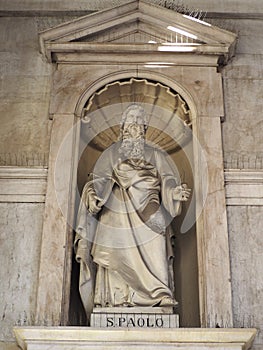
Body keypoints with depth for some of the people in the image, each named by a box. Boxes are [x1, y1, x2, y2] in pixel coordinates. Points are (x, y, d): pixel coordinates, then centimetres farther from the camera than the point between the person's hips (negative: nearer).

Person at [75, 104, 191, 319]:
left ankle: (160, 294, -24)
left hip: (148, 213, 0)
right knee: (116, 251, -13)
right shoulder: (111, 154, 19)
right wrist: (93, 196, -12)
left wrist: (175, 191, -13)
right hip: (118, 211, 0)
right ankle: (115, 297, -12)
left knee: (154, 246, -19)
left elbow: (167, 179, 9)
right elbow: (99, 179, 8)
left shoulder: (156, 155, 20)